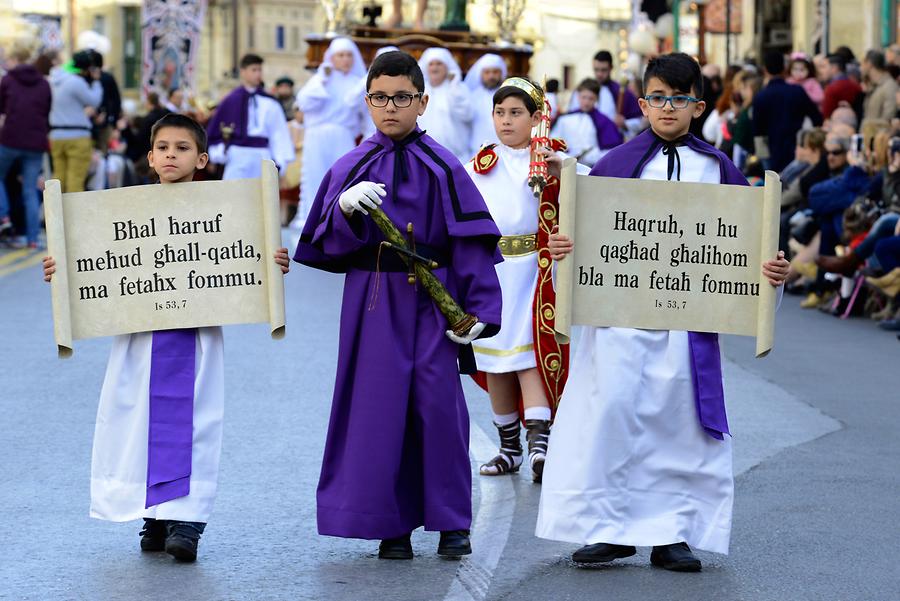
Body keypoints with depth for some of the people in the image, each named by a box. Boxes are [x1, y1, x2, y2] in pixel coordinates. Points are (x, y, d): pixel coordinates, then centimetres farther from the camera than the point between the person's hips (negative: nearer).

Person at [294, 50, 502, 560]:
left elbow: (472, 244, -4)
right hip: (371, 303, 2)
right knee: (378, 408, 2)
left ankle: (452, 523, 10)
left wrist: (478, 308, -12)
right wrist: (346, 209, -15)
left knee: (438, 404, -4)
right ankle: (392, 526, 11)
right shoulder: (351, 168, 7)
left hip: (430, 303, -2)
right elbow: (326, 245, 5)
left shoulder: (442, 167, 0)